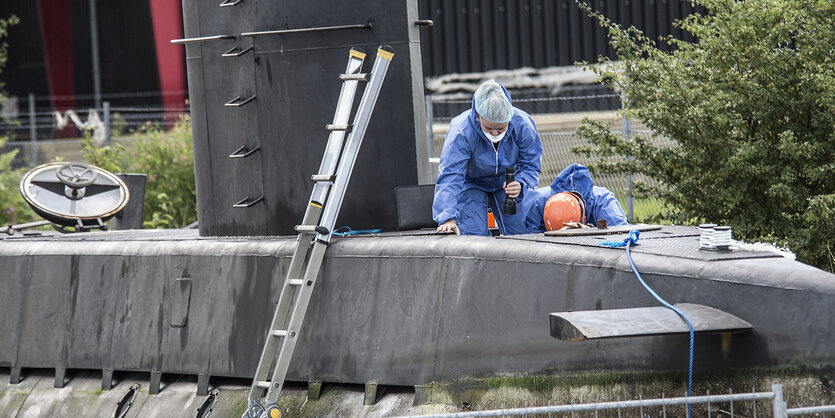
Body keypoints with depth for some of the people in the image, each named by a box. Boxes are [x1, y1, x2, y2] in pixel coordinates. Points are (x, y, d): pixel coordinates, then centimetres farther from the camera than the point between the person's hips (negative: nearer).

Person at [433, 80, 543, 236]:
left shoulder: (522, 125, -27)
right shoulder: (461, 132, -36)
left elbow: (530, 166, -15)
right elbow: (450, 176, -39)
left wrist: (521, 185, -39)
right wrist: (447, 217, -52)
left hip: (506, 183, 3)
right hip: (471, 184, -3)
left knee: (520, 232, -3)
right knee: (474, 235, -17)